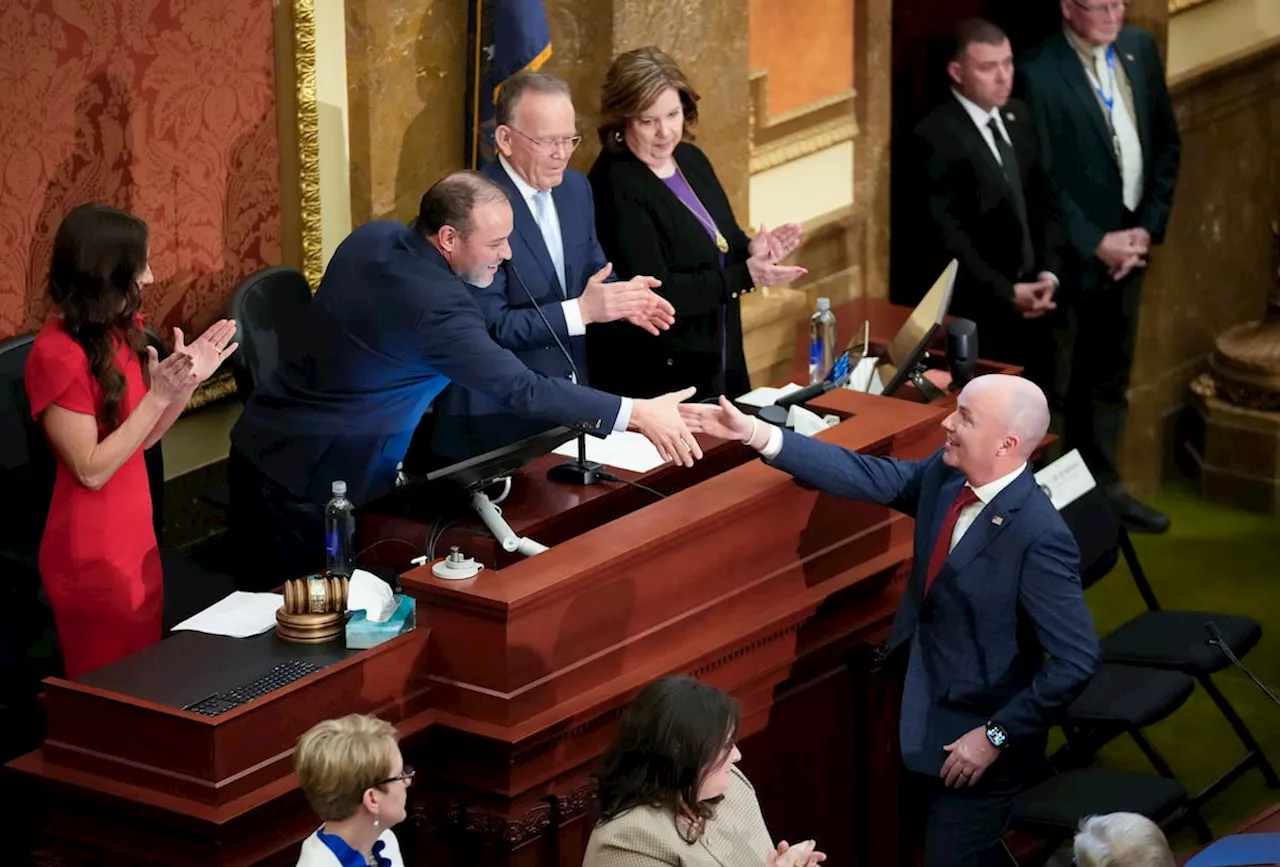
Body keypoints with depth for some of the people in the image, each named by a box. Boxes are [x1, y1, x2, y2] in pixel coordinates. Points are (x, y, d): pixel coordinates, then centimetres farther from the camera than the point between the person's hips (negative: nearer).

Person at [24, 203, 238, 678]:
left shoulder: (119, 332, 4)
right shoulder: (57, 355, -21)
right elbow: (92, 470, -22)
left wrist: (188, 380, -3)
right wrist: (159, 394, -26)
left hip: (136, 539, 8)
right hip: (92, 555, -8)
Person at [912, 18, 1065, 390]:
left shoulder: (1018, 117, 8)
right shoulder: (936, 136, -15)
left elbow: (1044, 201, 13)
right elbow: (946, 234, -17)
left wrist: (1048, 272, -2)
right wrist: (1006, 293, -18)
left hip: (1031, 300, 7)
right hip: (976, 310, -7)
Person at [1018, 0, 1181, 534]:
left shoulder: (1140, 49, 4)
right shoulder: (1038, 73, -16)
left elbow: (1167, 144, 9)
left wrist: (1149, 227, -1)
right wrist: (1096, 243, -15)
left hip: (1130, 244, 6)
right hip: (1072, 253, -6)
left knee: (1112, 379, 16)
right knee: (1063, 385, 4)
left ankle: (1104, 488, 27)